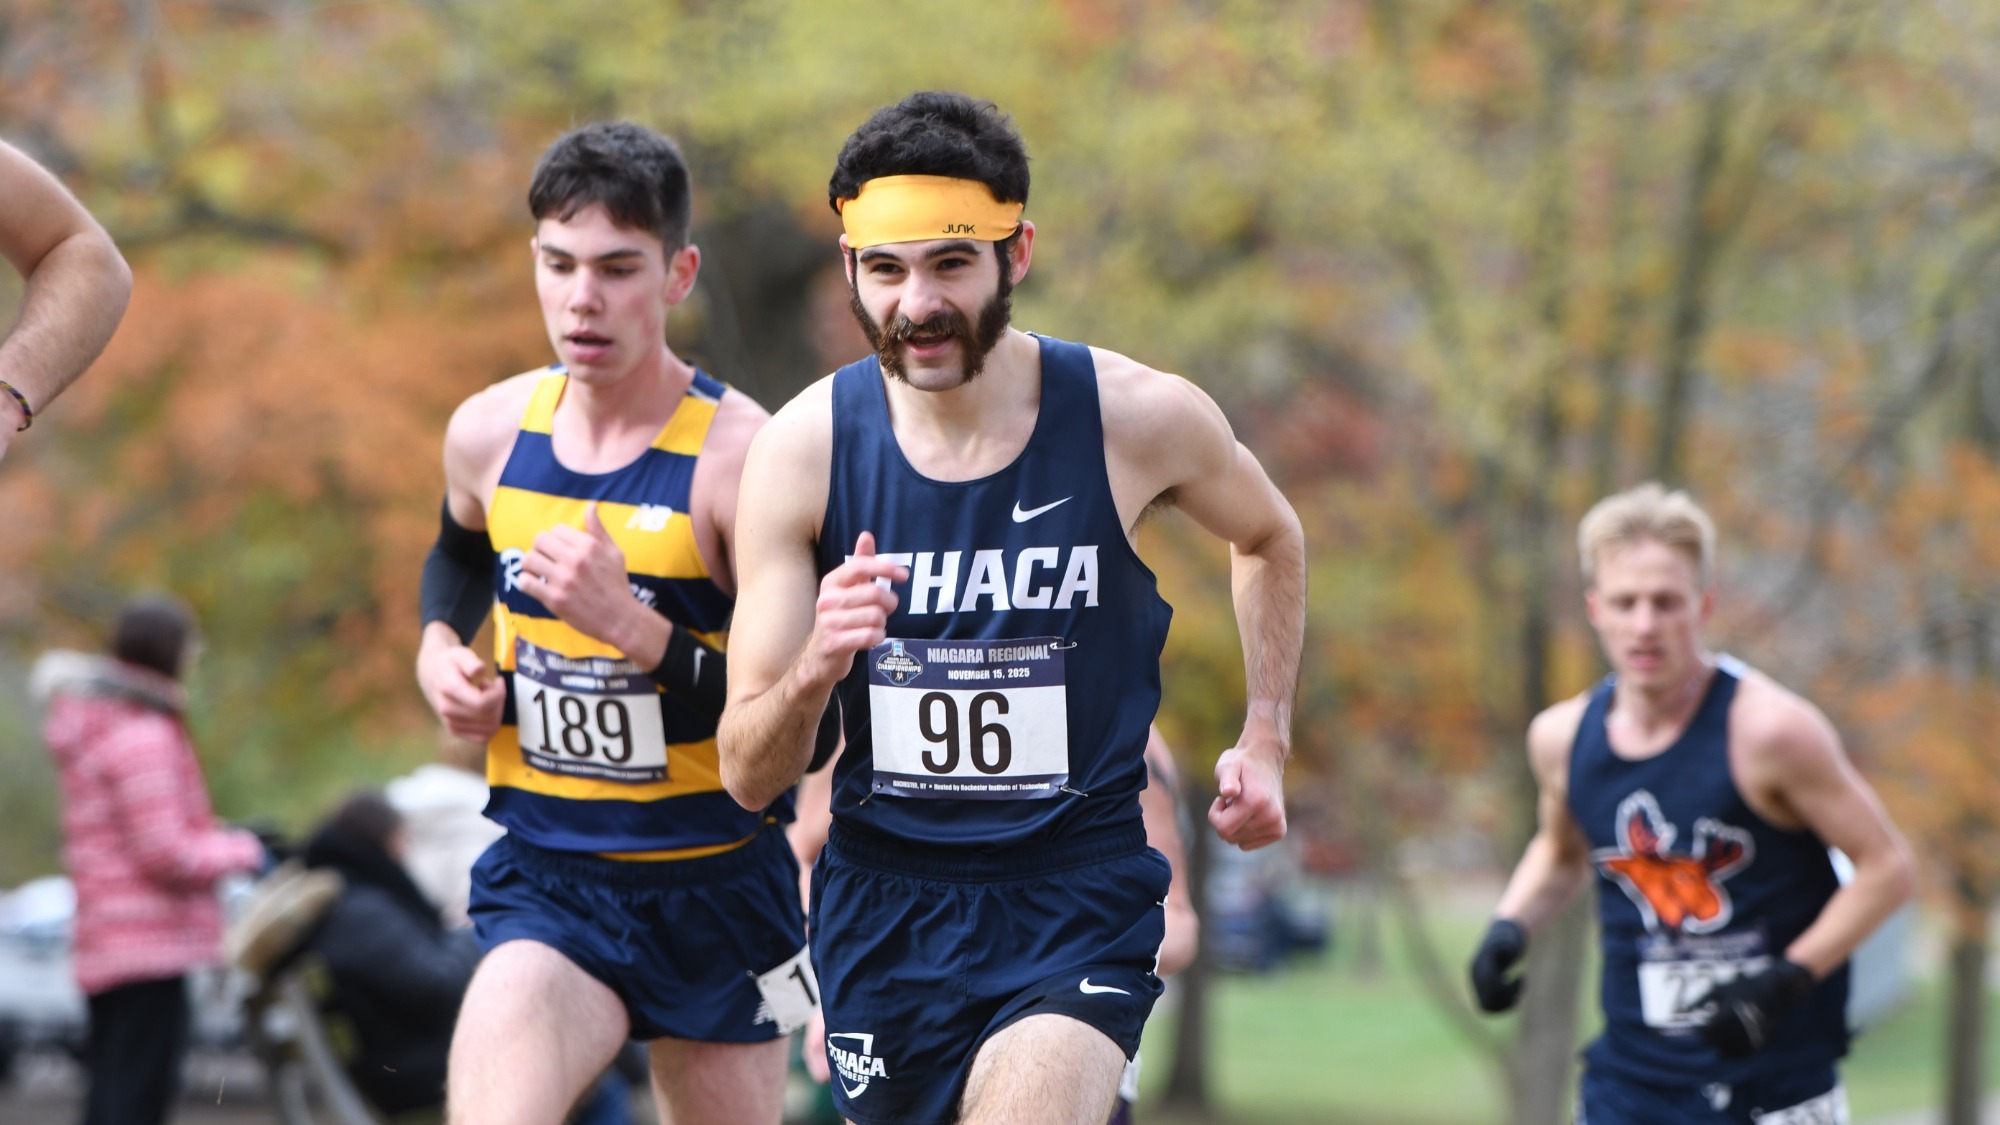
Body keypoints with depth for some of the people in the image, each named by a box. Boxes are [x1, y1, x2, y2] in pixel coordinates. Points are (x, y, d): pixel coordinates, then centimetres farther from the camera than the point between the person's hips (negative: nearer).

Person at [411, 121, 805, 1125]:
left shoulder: (742, 456, -17)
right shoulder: (491, 432, 0)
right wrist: (439, 647, 8)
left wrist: (635, 629, -30)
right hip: (545, 880, 3)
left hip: (714, 889, -2)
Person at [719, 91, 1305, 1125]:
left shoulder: (1141, 419, -9)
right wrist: (812, 672, -27)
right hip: (884, 904, 2)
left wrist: (1265, 740, 8)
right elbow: (748, 778, -7)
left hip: (1080, 895, -2)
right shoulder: (803, 448, -8)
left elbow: (1268, 540, 17)